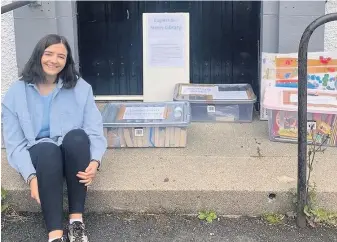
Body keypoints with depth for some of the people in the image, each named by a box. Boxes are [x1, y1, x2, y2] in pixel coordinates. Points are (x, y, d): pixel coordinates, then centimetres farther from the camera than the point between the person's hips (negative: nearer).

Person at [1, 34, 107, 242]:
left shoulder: (81, 88, 1)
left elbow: (95, 129, -6)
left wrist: (95, 161, -27)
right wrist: (31, 176, -22)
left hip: (73, 152, 1)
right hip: (39, 155, -1)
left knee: (77, 136, -33)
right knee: (47, 149, -36)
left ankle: (77, 219, -29)